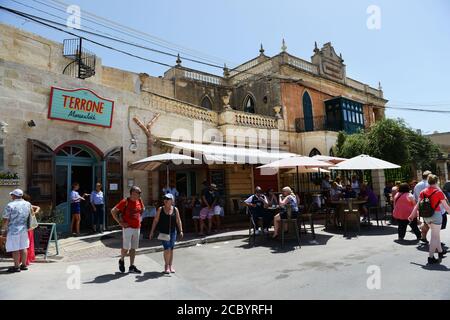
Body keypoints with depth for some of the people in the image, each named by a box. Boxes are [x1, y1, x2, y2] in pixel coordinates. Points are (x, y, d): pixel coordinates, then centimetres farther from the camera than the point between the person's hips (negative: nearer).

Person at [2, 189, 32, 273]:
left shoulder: (10, 205, -13)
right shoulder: (28, 204, 4)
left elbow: (6, 220, -9)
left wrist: (5, 230, 2)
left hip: (13, 230, -5)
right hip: (24, 229, 5)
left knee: (15, 249, 2)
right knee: (23, 247, 12)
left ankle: (16, 267, 8)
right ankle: (24, 265, 19)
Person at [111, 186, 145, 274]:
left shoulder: (139, 201, 6)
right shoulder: (125, 202, -11)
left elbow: (142, 210, 27)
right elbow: (113, 211, -10)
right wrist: (120, 222, -12)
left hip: (137, 228, 6)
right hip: (128, 227, -6)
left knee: (133, 248, 9)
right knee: (126, 247, -4)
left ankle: (132, 267, 17)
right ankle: (121, 261, 26)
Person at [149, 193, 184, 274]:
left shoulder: (175, 209, 3)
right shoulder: (160, 209, -1)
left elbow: (178, 221, 5)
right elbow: (155, 220, 2)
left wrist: (181, 231, -2)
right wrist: (152, 231, 0)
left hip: (172, 232, 2)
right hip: (163, 232, -2)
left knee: (171, 249, 9)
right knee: (167, 248, -10)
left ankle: (170, 266, 23)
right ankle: (166, 266, 9)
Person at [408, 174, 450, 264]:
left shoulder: (423, 192, 1)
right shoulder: (439, 192, -10)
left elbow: (417, 205, 1)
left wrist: (412, 215, 6)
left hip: (426, 216, 5)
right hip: (436, 215, -5)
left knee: (436, 234, 24)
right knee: (435, 236, 2)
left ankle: (440, 251, 39)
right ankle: (431, 257, 3)